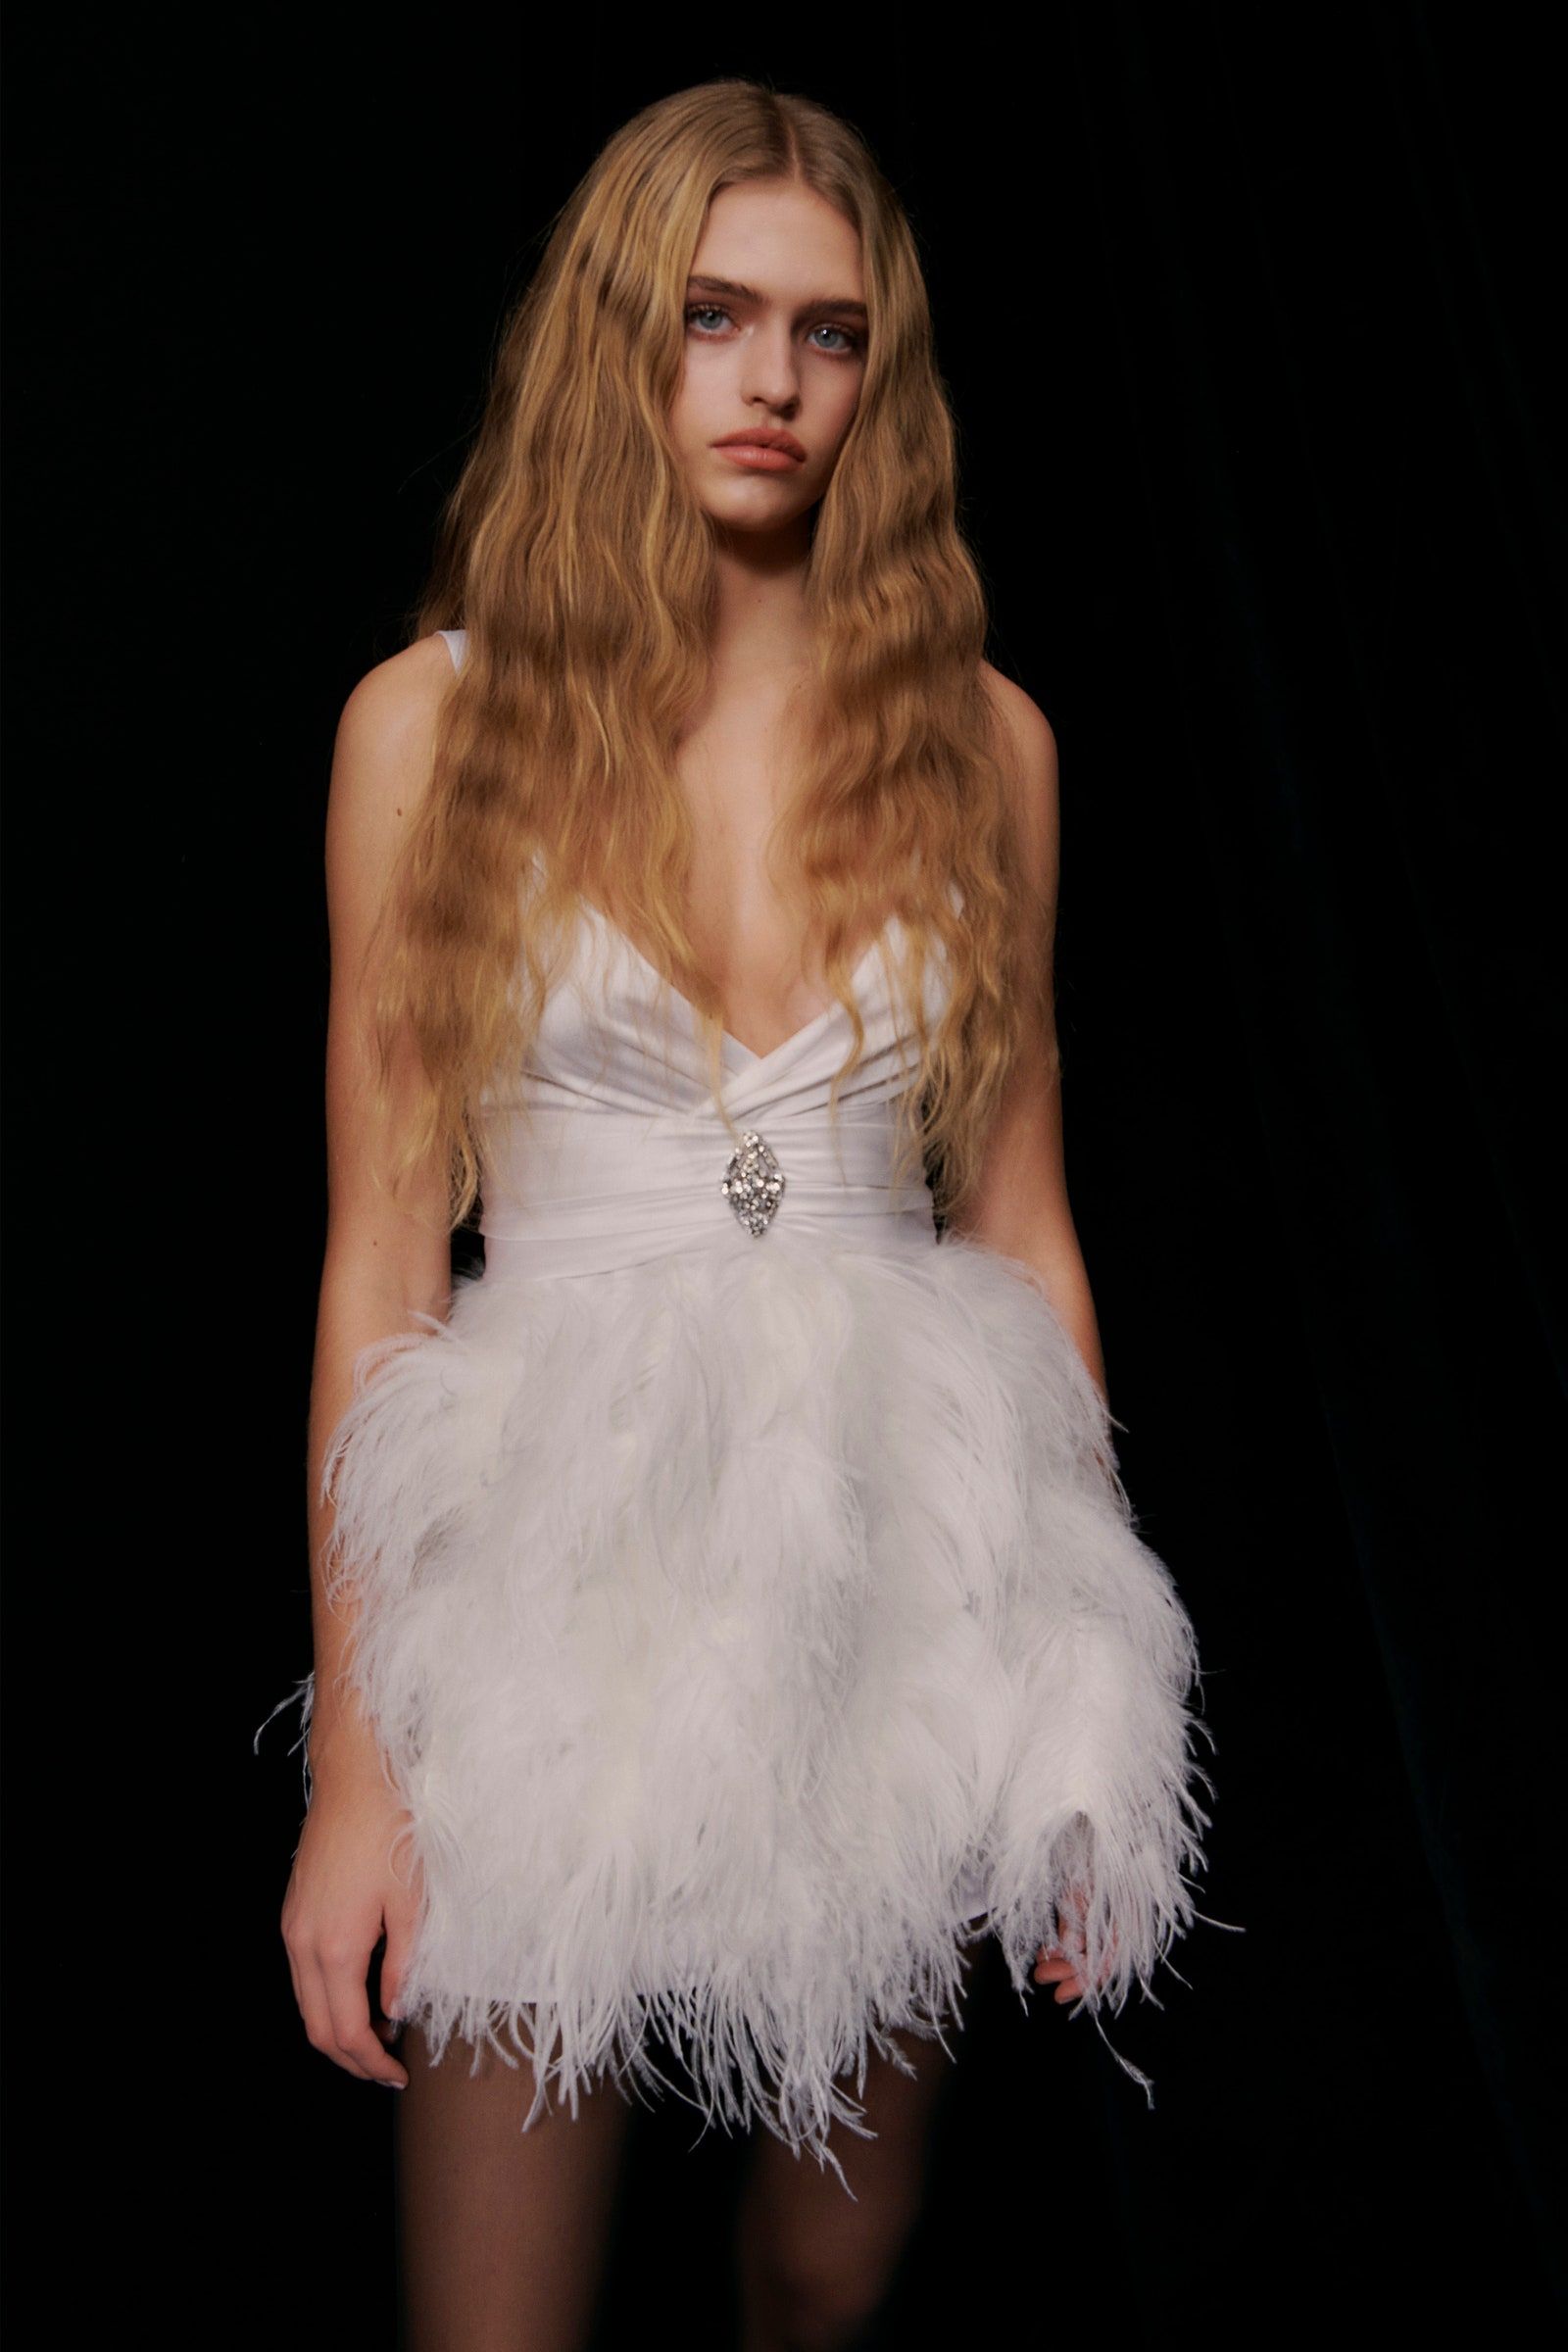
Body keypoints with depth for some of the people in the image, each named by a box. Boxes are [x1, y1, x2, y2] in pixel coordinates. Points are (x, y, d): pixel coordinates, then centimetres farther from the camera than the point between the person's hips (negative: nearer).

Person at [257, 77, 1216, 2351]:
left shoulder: (978, 733, 3)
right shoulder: (440, 718, -2)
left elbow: (1024, 1227, 5)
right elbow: (380, 1255, -4)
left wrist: (1091, 1700, 6)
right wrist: (351, 1760, -5)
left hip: (896, 1566, 2)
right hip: (554, 1558, -1)